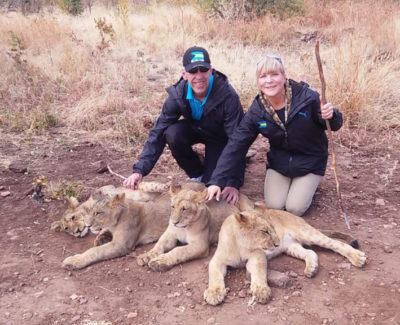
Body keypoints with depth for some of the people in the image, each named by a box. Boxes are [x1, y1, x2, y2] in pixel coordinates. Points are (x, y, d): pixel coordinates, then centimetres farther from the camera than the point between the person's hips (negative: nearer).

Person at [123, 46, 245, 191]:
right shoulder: (178, 95, -25)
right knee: (172, 133, -29)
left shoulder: (228, 95, -35)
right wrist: (139, 170, -34)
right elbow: (158, 133, -24)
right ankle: (196, 174, -3)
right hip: (195, 129, 3)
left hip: (221, 137, -3)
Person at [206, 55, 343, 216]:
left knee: (295, 208, -11)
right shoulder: (256, 111, -16)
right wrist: (216, 181, -22)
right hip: (278, 162, 2)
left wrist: (331, 115, -38)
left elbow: (333, 124, -11)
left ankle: (307, 185, 23)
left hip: (310, 162, -2)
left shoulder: (307, 97, -24)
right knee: (274, 206, -8)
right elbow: (236, 145, -16)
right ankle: (286, 182, 24)